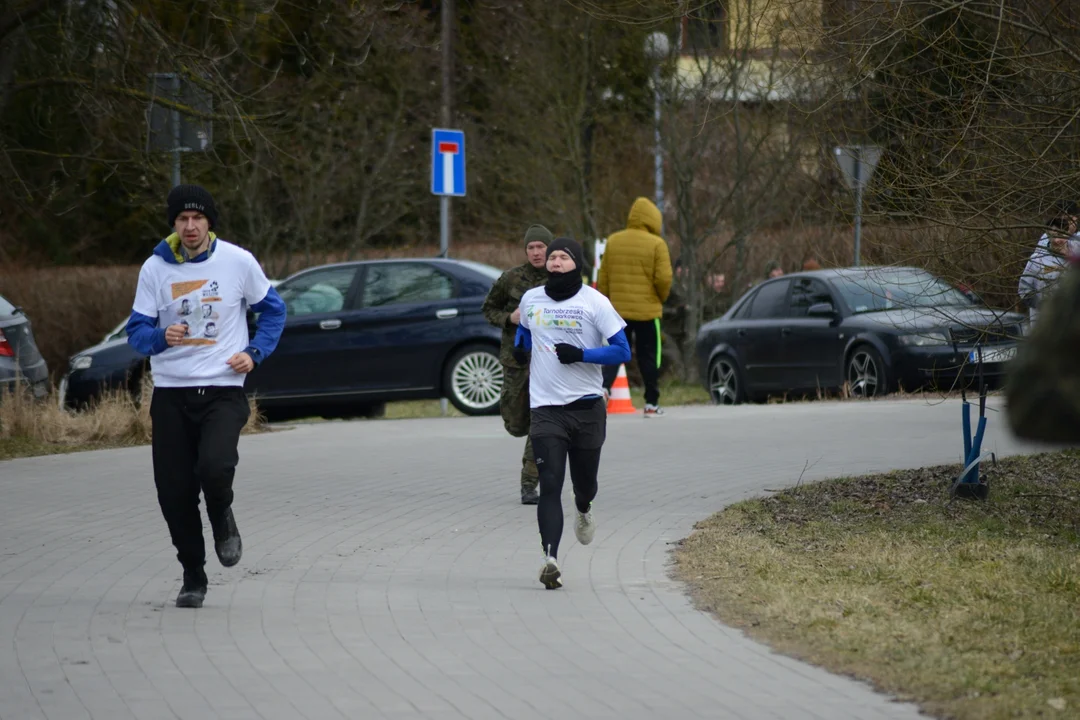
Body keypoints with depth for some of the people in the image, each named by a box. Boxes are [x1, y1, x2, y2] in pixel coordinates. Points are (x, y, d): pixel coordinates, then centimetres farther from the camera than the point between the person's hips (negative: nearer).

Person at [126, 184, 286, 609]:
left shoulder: (237, 262, 0)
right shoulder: (155, 269, 2)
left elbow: (273, 310, 13)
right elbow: (136, 331, 3)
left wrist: (255, 352, -2)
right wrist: (163, 337, -19)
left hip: (223, 389, -2)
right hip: (170, 393, 2)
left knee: (214, 467, -26)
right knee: (174, 491, 0)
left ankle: (223, 521, 9)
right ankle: (193, 578, 19)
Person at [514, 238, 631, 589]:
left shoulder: (595, 302, -2)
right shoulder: (531, 299, 9)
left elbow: (622, 351, -5)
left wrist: (580, 355, -17)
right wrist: (521, 346, 13)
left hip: (587, 405, -1)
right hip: (545, 408, 1)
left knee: (584, 480, 13)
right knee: (549, 485, -14)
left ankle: (584, 510, 51)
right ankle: (550, 558, -23)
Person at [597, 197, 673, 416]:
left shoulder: (613, 241, 4)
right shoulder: (656, 244, -9)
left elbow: (602, 277, 6)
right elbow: (664, 278, -13)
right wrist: (661, 297, 6)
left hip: (618, 309, 3)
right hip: (648, 310, -3)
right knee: (648, 357, 7)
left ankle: (602, 387, -12)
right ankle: (651, 404, 9)